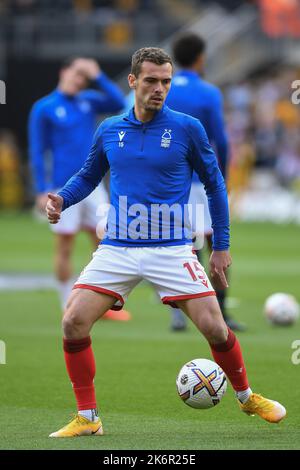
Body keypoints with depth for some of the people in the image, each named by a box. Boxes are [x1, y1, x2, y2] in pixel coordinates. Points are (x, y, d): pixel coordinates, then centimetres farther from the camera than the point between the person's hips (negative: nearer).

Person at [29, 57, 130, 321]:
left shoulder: (88, 101, 9)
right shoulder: (44, 108, -3)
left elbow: (118, 103, -4)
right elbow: (37, 152, -3)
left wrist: (98, 76, -6)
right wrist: (42, 191, -8)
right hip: (64, 189, -4)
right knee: (65, 248, 0)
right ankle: (69, 307, 7)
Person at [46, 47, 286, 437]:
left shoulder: (187, 128, -3)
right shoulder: (109, 131, 5)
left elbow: (214, 184, 6)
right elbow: (88, 177, 19)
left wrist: (221, 245, 6)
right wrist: (62, 200, -2)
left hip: (172, 250, -2)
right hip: (117, 249, 2)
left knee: (214, 328, -8)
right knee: (74, 322, -13)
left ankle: (247, 397, 21)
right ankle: (87, 418, 1)